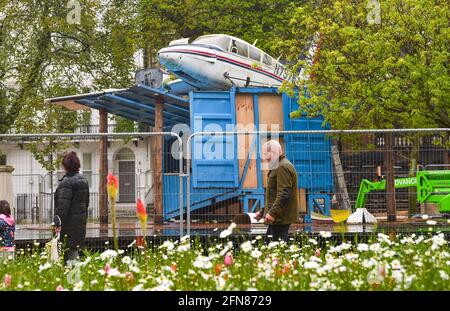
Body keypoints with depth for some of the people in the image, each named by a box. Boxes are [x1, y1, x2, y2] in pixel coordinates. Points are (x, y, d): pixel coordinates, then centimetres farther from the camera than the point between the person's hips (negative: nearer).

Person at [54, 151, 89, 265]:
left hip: (69, 224, -9)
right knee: (74, 252, 14)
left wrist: (58, 222, -21)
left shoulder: (67, 181, -14)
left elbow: (63, 204, -21)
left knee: (70, 253, -6)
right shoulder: (83, 180, 14)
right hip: (81, 222, 9)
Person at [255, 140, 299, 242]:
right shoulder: (278, 167, 22)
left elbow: (284, 194, -23)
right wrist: (263, 211, 25)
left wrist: (273, 213, -26)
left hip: (280, 218, -11)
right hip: (279, 218, 11)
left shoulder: (283, 167, -13)